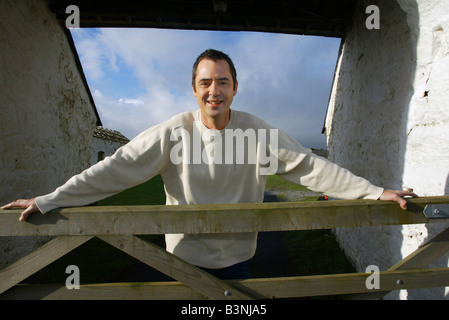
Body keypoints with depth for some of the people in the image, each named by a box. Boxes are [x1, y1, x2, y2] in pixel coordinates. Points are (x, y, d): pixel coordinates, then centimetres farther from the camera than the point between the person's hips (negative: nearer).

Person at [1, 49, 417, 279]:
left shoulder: (259, 132, -13)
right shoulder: (173, 133, -15)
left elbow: (310, 167, -12)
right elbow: (116, 168, -15)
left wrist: (374, 192, -12)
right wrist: (48, 201, -14)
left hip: (236, 257, 1)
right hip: (185, 257, 0)